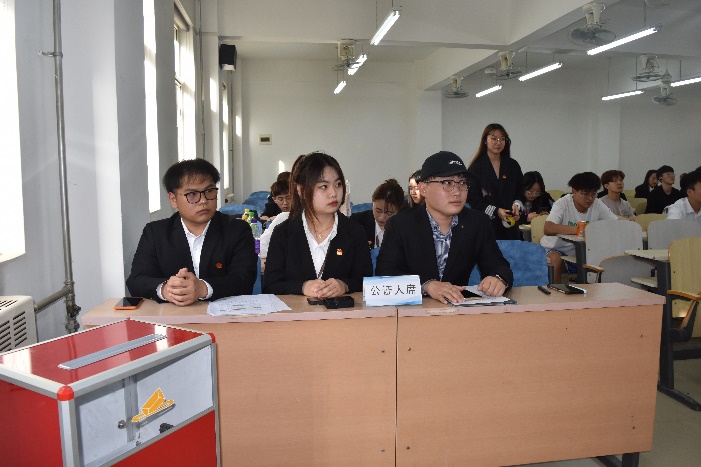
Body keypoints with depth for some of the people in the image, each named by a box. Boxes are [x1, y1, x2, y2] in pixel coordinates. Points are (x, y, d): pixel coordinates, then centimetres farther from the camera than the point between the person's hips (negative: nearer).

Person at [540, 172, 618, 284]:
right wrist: (579, 229, -47)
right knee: (556, 260, -34)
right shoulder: (562, 204, -19)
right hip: (554, 249, -4)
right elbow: (548, 229, -36)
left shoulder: (597, 204, -5)